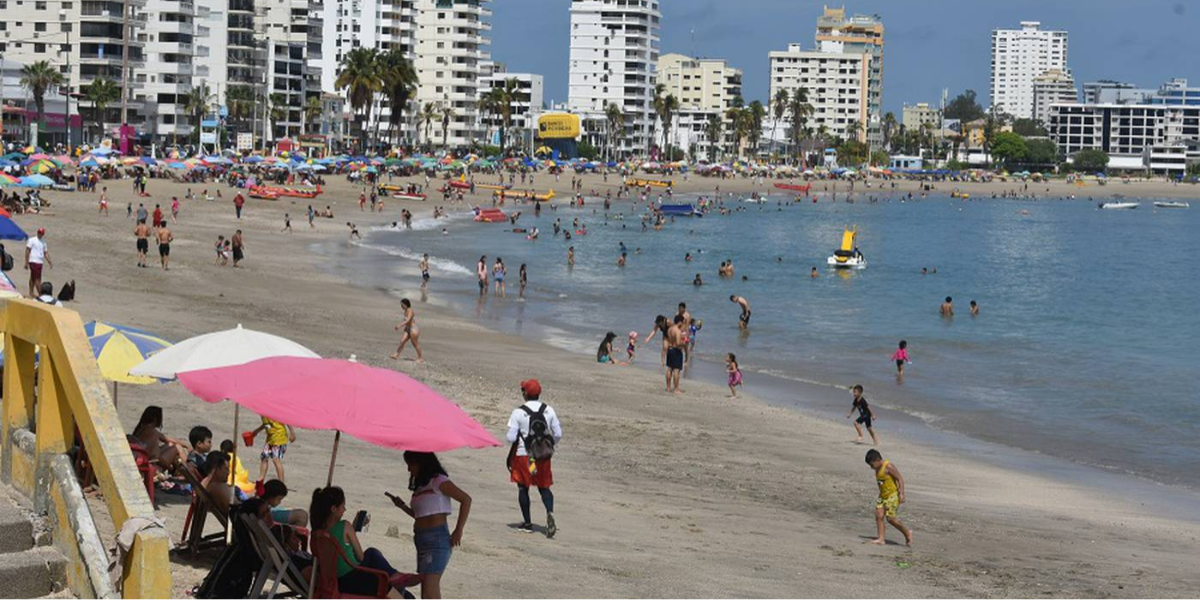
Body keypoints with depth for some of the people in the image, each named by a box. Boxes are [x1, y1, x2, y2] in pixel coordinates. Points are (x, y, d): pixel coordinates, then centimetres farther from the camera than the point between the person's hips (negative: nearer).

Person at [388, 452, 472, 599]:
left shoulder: (439, 481, -6)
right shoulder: (420, 486, 18)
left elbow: (466, 499, -10)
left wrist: (458, 530, -13)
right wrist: (403, 506, 12)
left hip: (437, 539, -9)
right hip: (422, 541, 9)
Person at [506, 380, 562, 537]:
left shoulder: (518, 412, -14)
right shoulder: (548, 410, -3)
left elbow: (511, 438, -14)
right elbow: (558, 434, 0)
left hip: (523, 455, -3)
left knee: (523, 488, 12)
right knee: (544, 487, 12)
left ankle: (527, 523, 18)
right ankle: (550, 513, -15)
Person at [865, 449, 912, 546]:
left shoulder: (888, 466, -16)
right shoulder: (878, 469, 11)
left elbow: (900, 479, -17)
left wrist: (901, 494, -22)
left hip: (893, 495, -9)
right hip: (883, 495, 9)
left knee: (890, 518, -11)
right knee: (879, 515, -4)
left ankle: (907, 532, 7)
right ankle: (881, 539, -3)